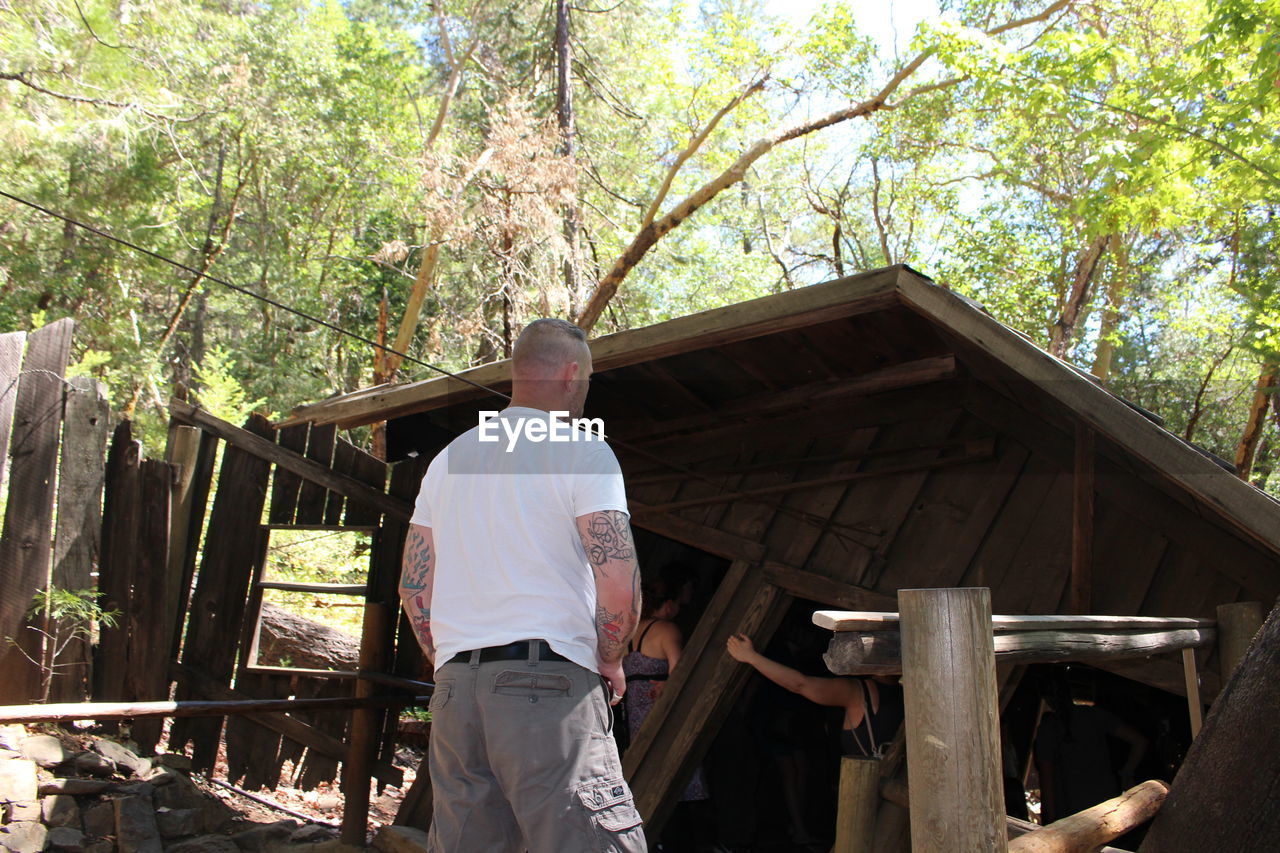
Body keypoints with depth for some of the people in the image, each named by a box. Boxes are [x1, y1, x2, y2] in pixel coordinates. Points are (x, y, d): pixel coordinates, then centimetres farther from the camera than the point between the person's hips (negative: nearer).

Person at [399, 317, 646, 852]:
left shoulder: (449, 459, 16)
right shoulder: (582, 451, -3)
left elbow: (413, 588, 17)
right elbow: (618, 585, -12)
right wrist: (610, 663, 4)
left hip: (455, 688, 7)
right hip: (550, 685, -7)